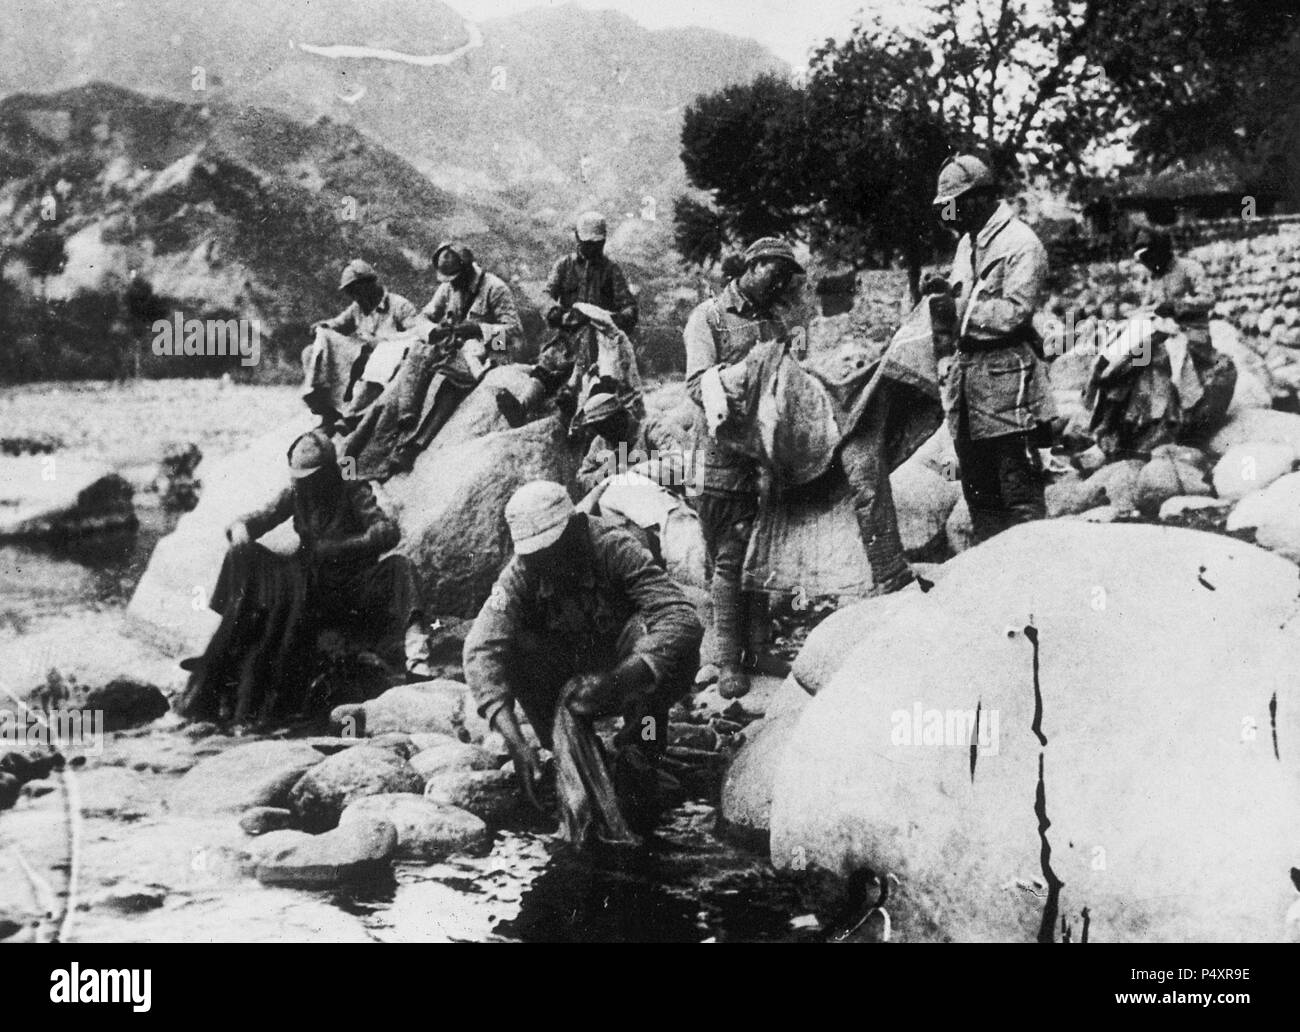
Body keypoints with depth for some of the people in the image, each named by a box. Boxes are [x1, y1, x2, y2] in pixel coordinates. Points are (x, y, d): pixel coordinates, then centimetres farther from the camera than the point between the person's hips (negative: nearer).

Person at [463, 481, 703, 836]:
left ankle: (637, 764, -18)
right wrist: (514, 739, -43)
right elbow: (481, 648, -30)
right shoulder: (520, 575, -18)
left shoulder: (615, 551, -25)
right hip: (569, 682, 2)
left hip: (630, 681, -2)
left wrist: (615, 680, -49)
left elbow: (684, 619, -37)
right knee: (512, 647, -24)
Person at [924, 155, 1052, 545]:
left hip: (1006, 381, -9)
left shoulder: (1021, 244, -10)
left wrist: (958, 299, -16)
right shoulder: (967, 243, 18)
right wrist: (946, 290, 4)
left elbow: (1014, 311, -19)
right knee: (979, 490, 13)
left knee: (1019, 491, -7)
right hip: (967, 376, 9)